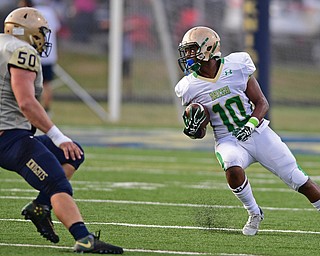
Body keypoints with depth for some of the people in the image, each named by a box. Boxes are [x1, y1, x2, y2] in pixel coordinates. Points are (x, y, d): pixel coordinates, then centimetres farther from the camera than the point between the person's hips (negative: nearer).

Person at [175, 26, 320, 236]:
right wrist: (193, 129, -20)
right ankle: (254, 214, -8)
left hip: (257, 132, 0)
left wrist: (251, 123, -21)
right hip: (228, 140, 0)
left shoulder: (236, 67, -10)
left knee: (300, 181, -3)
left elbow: (262, 104, -3)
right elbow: (200, 133, 3)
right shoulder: (191, 87, -6)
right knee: (233, 169, -33)